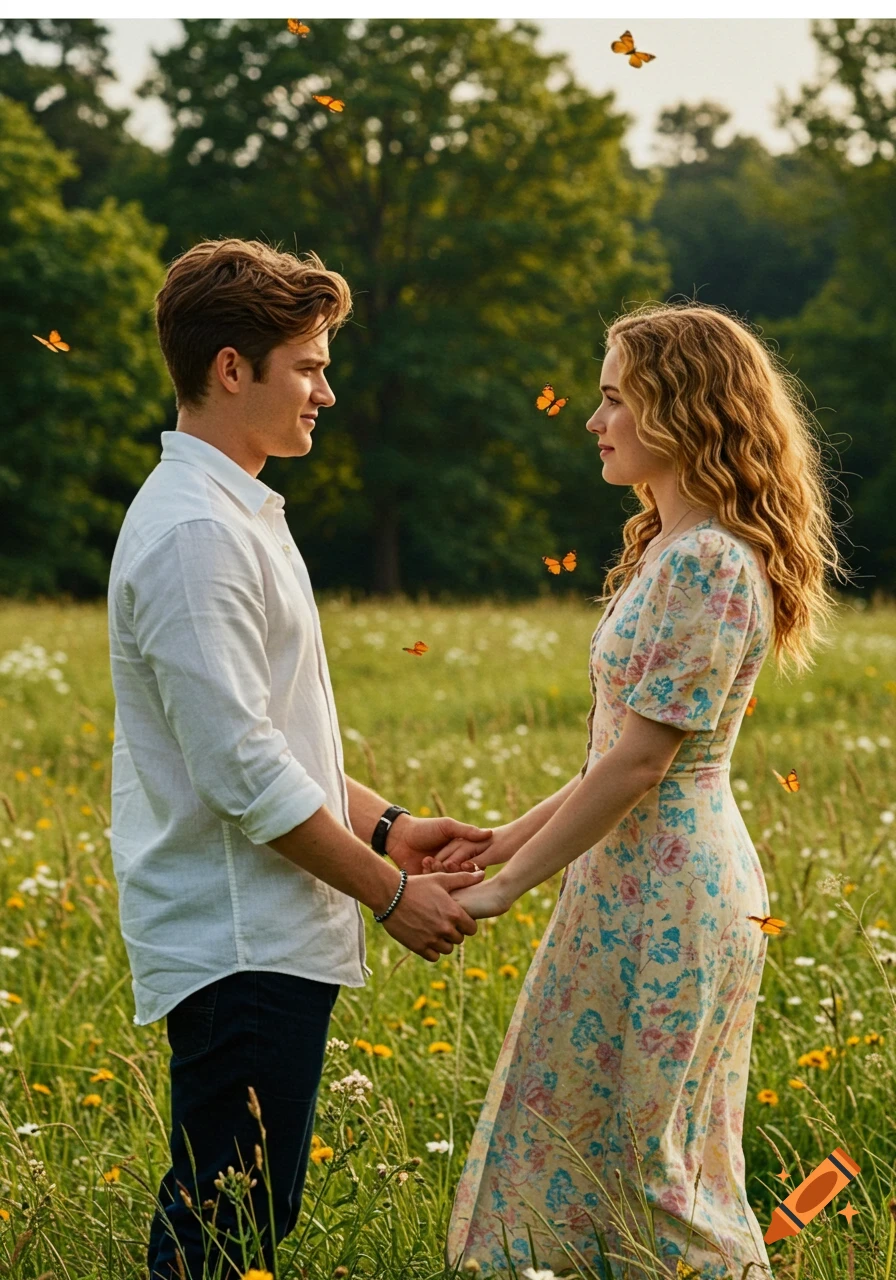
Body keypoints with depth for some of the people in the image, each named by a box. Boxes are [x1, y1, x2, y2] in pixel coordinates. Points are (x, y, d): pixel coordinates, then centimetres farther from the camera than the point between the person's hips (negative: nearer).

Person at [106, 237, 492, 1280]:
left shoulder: (235, 515, 17)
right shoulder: (192, 533, -16)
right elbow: (242, 774, -20)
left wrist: (385, 826, 14)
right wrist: (390, 891, -12)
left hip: (266, 939, 10)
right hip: (237, 948, -10)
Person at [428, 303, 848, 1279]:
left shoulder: (708, 564, -18)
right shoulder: (673, 549, 13)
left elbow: (640, 761, -20)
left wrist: (506, 888, -16)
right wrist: (519, 834, 14)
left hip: (666, 895, -10)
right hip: (636, 879, 10)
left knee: (640, 1161, 0)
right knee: (580, 1146, 14)